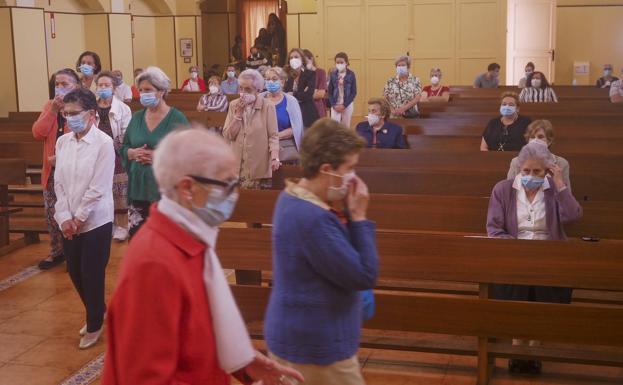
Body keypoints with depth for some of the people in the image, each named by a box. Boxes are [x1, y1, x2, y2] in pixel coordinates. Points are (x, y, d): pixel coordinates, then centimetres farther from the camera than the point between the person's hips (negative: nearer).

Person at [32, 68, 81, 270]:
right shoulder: (49, 105, 8)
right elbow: (37, 133, -4)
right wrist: (53, 110, -13)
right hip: (51, 170, 5)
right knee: (51, 213, 12)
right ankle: (57, 251, 27)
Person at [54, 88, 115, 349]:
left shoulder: (103, 143, -13)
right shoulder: (62, 142, 3)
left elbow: (98, 188, -16)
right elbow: (59, 184, 2)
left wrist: (78, 218, -13)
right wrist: (65, 218, -8)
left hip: (95, 221, -5)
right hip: (69, 222, 6)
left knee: (93, 275, 3)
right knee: (75, 272, 14)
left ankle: (94, 326, 22)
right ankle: (96, 311, 38)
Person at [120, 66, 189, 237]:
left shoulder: (177, 118, -5)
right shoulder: (137, 117, 10)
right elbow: (123, 148, 15)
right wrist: (132, 153, -7)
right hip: (137, 188, 5)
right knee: (135, 236, 6)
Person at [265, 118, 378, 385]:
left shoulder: (292, 199, 4)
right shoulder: (313, 219, -28)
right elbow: (364, 277, -22)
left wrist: (350, 215, -1)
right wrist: (359, 217, -17)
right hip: (317, 346, -10)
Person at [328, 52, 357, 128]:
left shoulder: (351, 74, -5)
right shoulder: (333, 74, 0)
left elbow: (354, 92, -5)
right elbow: (330, 91, 4)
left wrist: (344, 105, -11)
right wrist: (333, 105, -8)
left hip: (347, 105, -1)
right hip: (335, 105, 1)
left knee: (346, 126, 8)